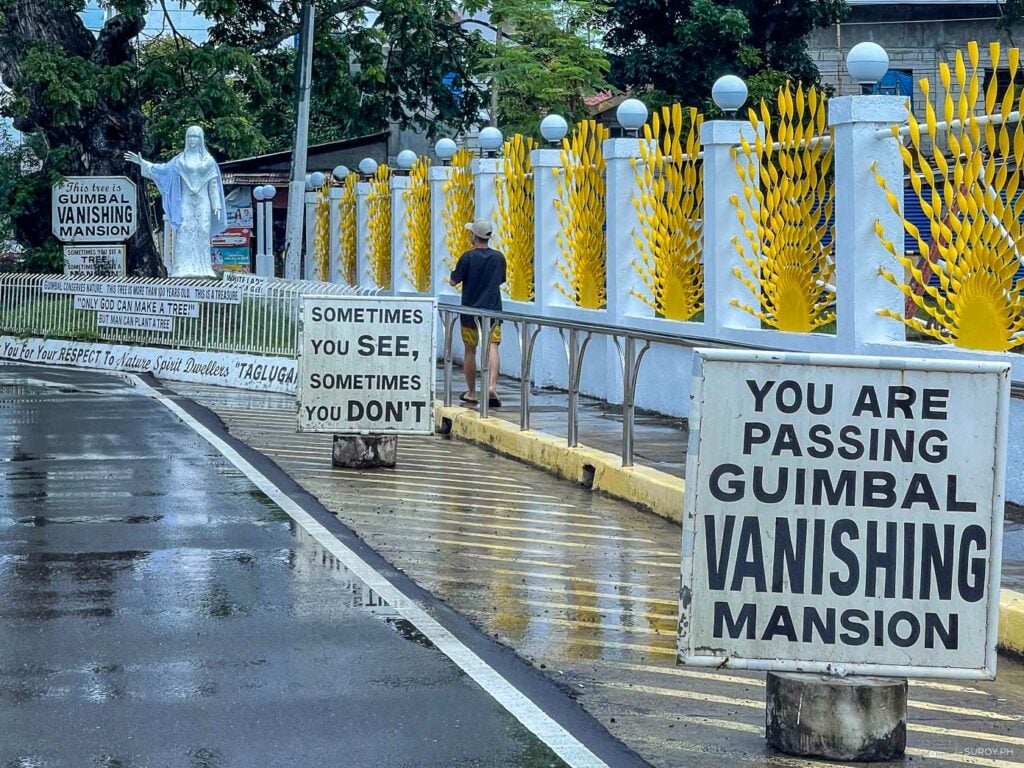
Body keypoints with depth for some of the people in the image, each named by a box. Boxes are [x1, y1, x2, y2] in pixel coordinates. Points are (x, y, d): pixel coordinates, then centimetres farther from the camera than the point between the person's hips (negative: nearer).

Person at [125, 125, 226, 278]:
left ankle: (202, 269, -1)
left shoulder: (208, 160, 8)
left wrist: (216, 206, 0)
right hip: (185, 202, 0)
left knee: (201, 235, -3)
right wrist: (142, 163, -3)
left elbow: (214, 184, 6)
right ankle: (184, 269, -11)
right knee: (184, 234, -8)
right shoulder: (180, 159, 10)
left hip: (202, 203, 0)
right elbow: (163, 168, 6)